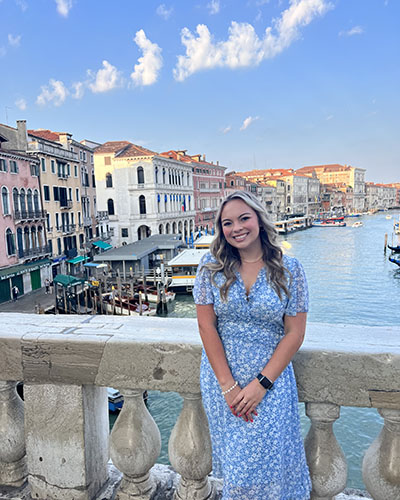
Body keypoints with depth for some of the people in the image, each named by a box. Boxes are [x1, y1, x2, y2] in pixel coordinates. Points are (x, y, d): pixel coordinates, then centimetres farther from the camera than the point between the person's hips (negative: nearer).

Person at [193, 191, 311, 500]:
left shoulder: (290, 270, -7)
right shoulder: (212, 266, -6)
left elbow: (295, 333, -7)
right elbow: (206, 325, -7)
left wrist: (261, 384, -13)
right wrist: (228, 385, -10)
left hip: (271, 378, -1)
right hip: (221, 377, 1)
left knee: (269, 459, 3)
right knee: (234, 459, 14)